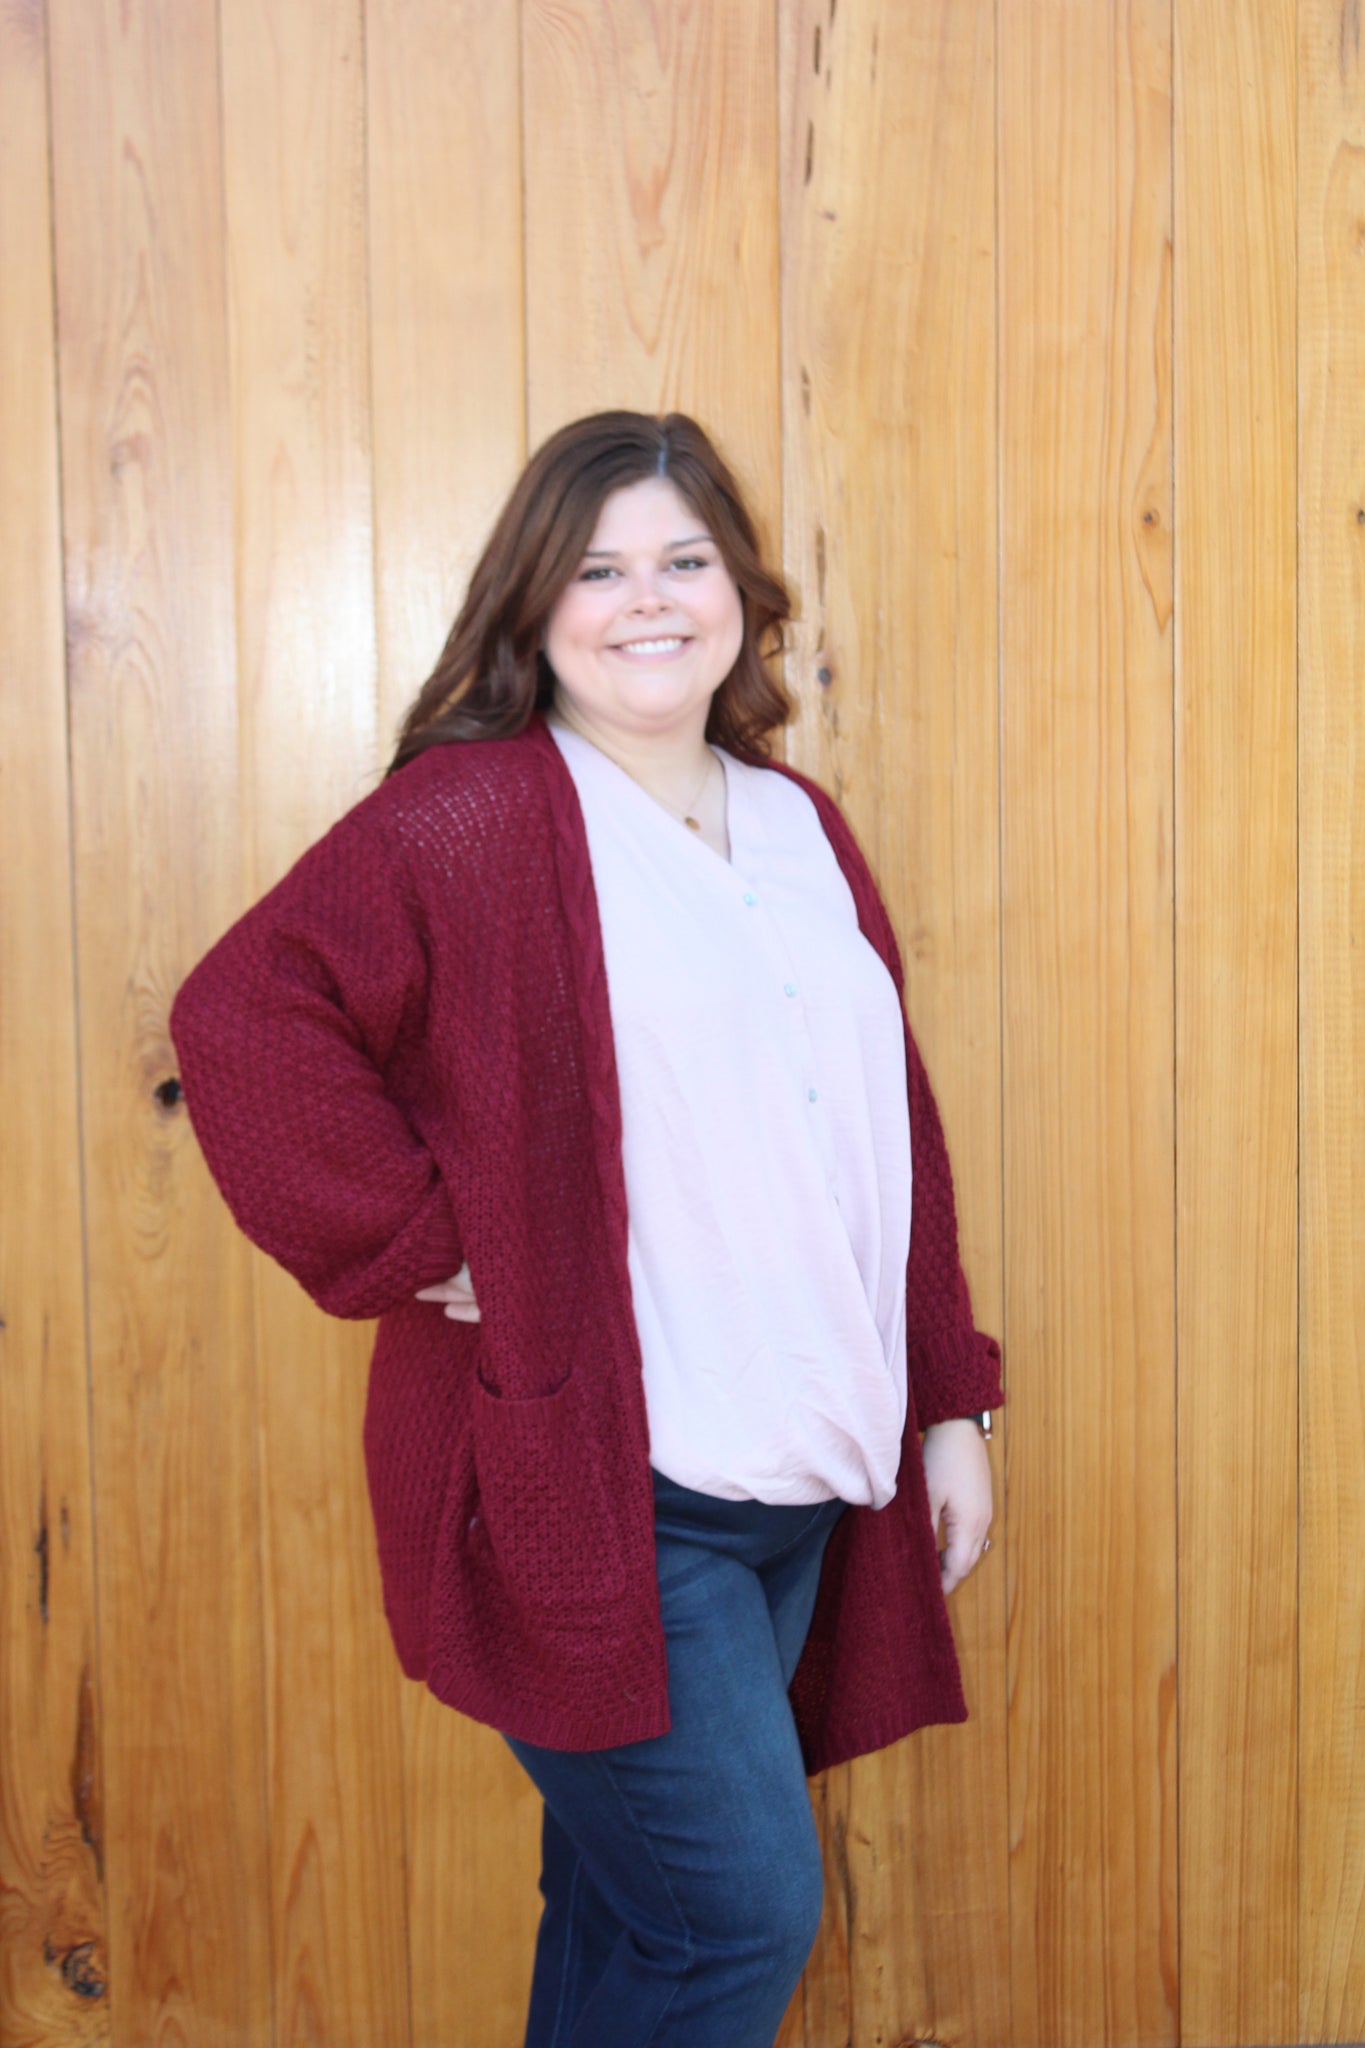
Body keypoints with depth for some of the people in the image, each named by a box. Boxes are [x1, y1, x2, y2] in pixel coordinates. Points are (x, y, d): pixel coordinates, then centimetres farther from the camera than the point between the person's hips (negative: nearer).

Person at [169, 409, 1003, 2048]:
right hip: (601, 1492, -7)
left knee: (635, 1909, 17)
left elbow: (893, 1138, 17)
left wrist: (948, 1403, 15)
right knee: (744, 1916, -4)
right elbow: (243, 1016, -18)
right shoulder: (472, 815, -8)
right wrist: (425, 1249, -17)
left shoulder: (803, 833, 14)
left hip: (802, 1487, 7)